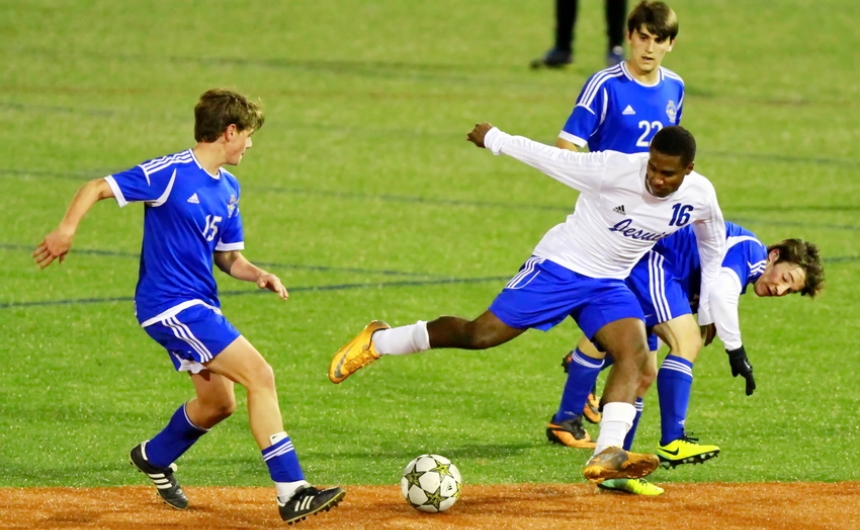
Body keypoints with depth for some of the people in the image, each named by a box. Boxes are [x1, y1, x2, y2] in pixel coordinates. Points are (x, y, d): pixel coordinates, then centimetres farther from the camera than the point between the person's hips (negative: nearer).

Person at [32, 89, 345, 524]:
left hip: (199, 305, 10)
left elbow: (227, 257, 19)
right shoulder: (171, 173, -13)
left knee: (218, 401, 20)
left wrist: (259, 276, -2)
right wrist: (67, 228, -30)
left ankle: (154, 457, 46)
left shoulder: (227, 188, 12)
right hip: (171, 304, -10)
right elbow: (96, 189, -13)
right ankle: (292, 494, -17)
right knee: (260, 376, -16)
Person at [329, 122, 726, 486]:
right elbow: (550, 157, -14)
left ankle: (607, 457, -30)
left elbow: (712, 244, 11)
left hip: (607, 284, 4)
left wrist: (710, 301, 18)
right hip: (558, 265, -4)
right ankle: (378, 341, 16)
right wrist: (495, 139, -3)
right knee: (480, 335, -5)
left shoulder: (700, 198, -11)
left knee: (635, 354, -21)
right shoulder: (615, 169, -26)